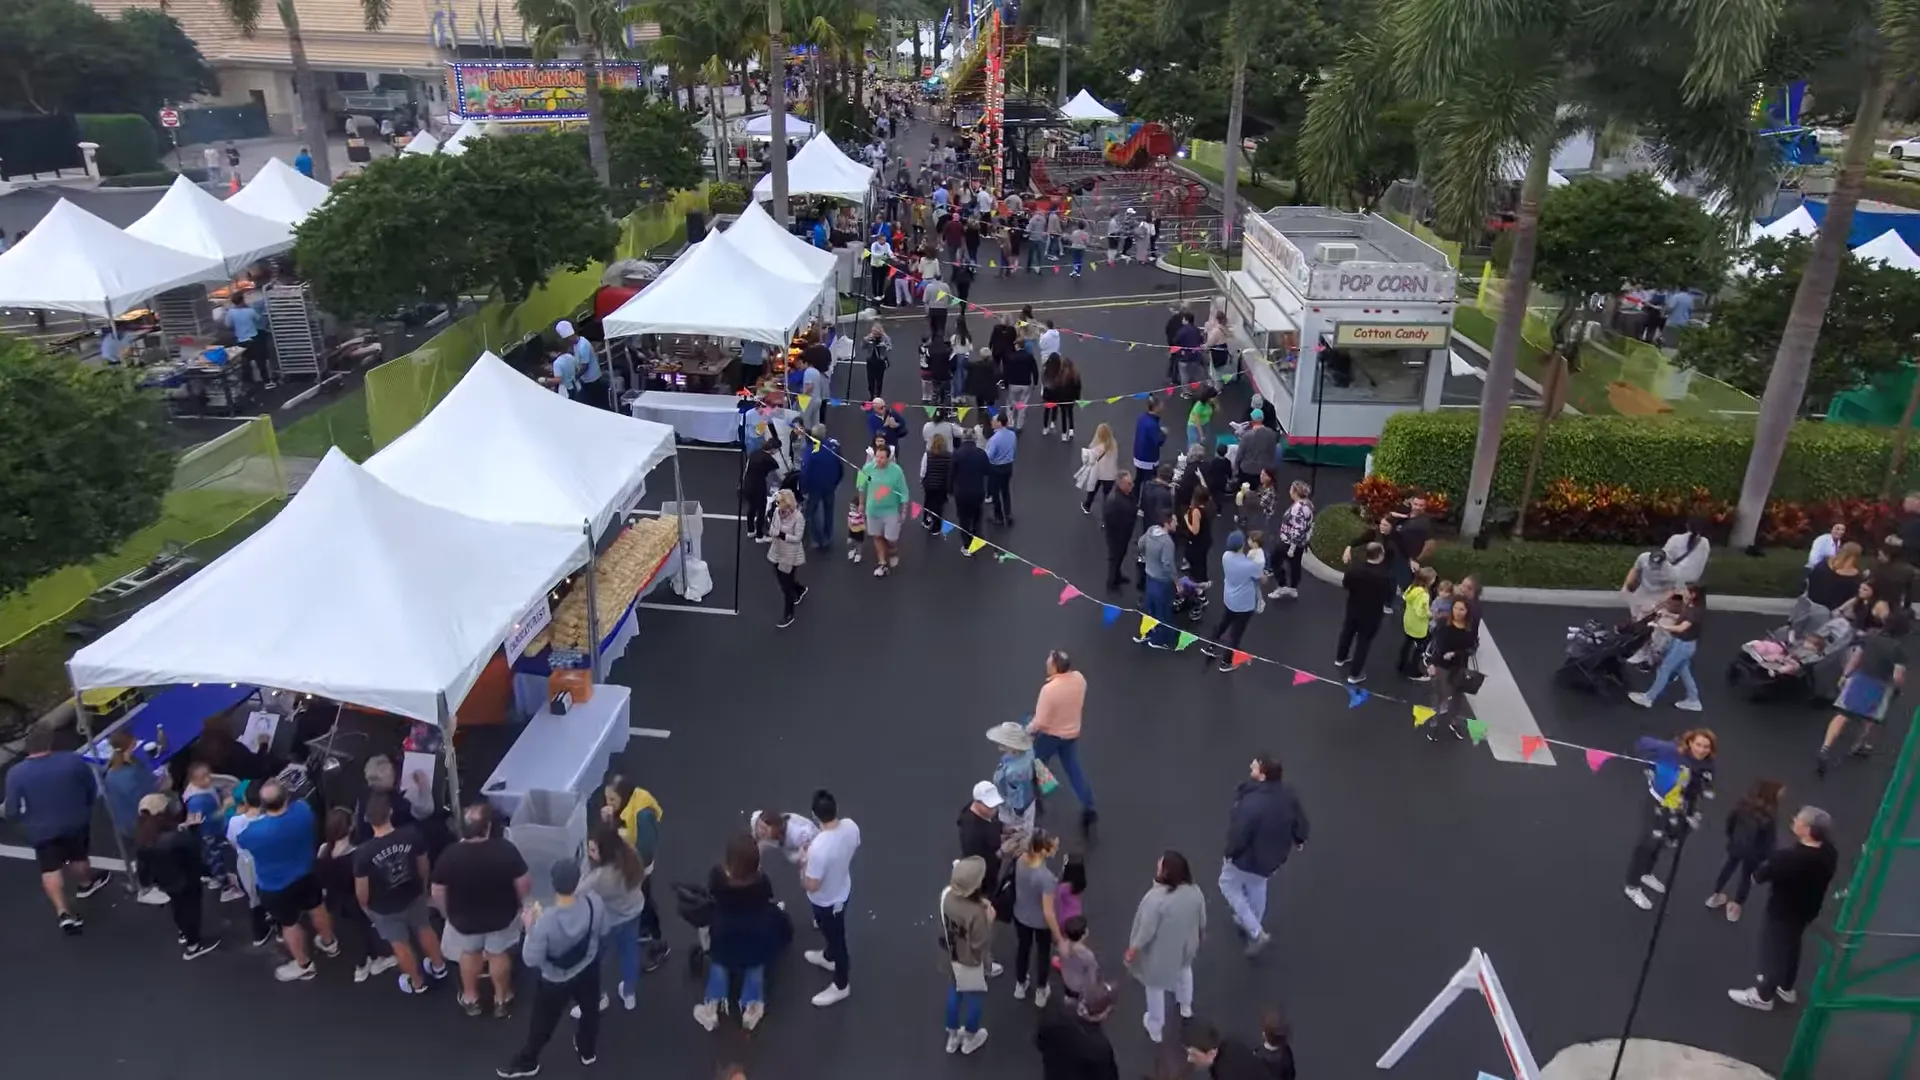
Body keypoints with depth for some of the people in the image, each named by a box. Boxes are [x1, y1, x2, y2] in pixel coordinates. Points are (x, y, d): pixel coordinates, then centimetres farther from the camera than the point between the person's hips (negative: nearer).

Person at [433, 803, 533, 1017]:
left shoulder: (449, 856, -27)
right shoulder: (506, 849, -28)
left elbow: (438, 892, -13)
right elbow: (524, 884, -17)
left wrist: (447, 913, 8)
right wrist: (519, 902, 5)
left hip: (464, 919, 0)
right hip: (501, 916, 0)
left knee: (469, 953, 30)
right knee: (499, 954, 26)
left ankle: (471, 998, 49)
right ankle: (501, 999, 45)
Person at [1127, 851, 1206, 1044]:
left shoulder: (1156, 898, -37)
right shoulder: (1195, 891, -20)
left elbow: (1146, 930, -27)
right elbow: (1202, 922, -4)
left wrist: (1132, 949, -10)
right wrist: (1197, 938, 17)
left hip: (1160, 952, -5)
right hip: (1185, 946, 5)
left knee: (1155, 986, 22)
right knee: (1184, 969, 37)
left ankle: (1155, 1027, 42)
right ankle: (1186, 1006, 61)